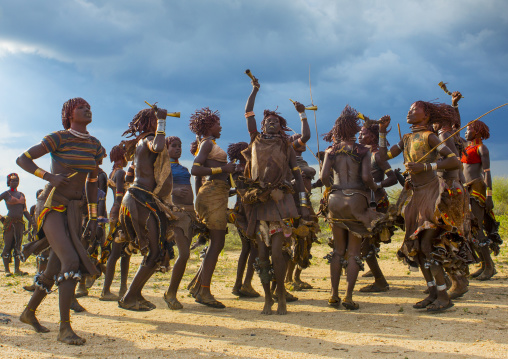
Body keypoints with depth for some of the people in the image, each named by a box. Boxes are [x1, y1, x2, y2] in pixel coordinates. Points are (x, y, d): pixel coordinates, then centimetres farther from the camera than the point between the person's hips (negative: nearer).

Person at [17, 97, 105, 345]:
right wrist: (49, 176, -22)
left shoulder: (95, 146, 9)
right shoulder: (58, 139, -9)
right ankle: (64, 328, -18)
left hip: (73, 210, 7)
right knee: (71, 261, -22)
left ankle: (29, 311, 33)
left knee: (56, 268, 10)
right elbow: (22, 159, -8)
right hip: (51, 206, -7)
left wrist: (93, 218, 14)